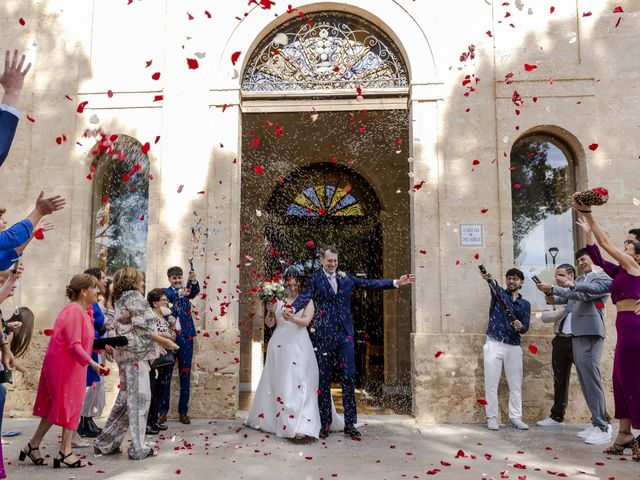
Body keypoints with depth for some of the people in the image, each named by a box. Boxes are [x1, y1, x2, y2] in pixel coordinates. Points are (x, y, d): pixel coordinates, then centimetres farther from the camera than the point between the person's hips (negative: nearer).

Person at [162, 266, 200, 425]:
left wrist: (193, 280, -34)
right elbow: (169, 297, -19)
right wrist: (180, 293, -40)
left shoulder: (187, 291, 9)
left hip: (186, 337, 2)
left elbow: (196, 291, -13)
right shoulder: (165, 291, 4)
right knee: (165, 374, 4)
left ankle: (183, 411, 13)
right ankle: (163, 411, 13)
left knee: (185, 375, 5)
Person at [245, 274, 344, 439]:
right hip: (279, 345, 3)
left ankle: (299, 426, -12)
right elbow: (269, 324, 11)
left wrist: (291, 318, -28)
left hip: (298, 346, -3)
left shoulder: (307, 301, 4)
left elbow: (305, 321, -10)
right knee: (277, 382, 6)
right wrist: (270, 311, -9)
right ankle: (270, 419, 16)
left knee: (297, 383, -8)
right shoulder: (278, 300, 11)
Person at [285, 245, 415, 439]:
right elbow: (305, 296, -17)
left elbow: (369, 284, 9)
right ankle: (325, 424, 17)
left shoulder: (346, 277, 10)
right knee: (324, 381, 5)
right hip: (323, 336, -3)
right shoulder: (315, 279, -1)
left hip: (345, 335, 3)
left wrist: (396, 283, 4)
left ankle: (350, 424, 11)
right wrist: (292, 309, -38)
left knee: (349, 378, 1)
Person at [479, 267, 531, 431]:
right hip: (494, 344, -3)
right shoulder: (499, 293, 7)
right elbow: (494, 285, -19)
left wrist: (520, 327, -22)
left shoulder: (525, 304, 14)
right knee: (491, 384, -2)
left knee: (516, 385, 6)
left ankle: (515, 417, 16)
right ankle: (492, 418, 6)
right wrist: (489, 278, -43)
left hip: (514, 346, 3)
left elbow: (525, 327, 3)